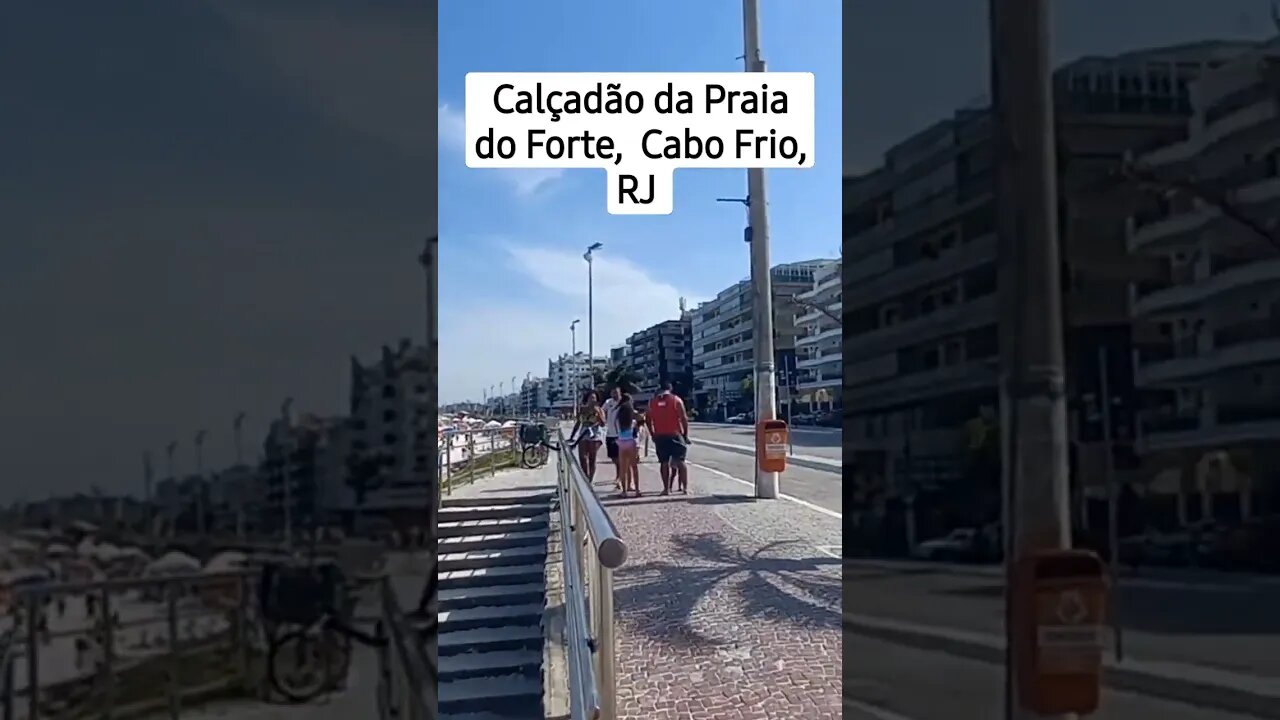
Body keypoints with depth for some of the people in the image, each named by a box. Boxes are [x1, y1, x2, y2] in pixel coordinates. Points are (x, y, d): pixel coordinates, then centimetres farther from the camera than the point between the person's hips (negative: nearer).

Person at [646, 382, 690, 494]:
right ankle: (685, 488, 1)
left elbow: (649, 420, 6)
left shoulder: (652, 402, 7)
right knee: (680, 461, 4)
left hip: (660, 436, 2)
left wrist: (652, 434, 15)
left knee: (664, 462, 8)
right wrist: (686, 435, 1)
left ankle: (666, 488, 5)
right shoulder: (676, 400, -1)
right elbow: (684, 418, -5)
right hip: (675, 435, -2)